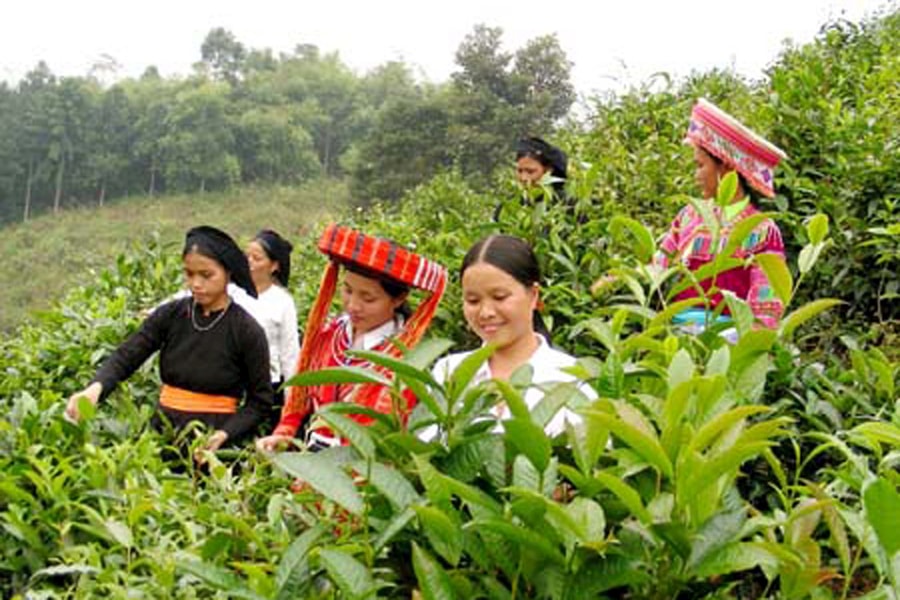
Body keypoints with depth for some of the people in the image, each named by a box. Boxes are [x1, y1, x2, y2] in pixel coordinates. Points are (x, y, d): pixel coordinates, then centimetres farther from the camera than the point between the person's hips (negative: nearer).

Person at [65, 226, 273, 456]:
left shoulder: (247, 331, -8)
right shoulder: (170, 315, 1)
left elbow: (261, 400, -2)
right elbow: (125, 357, -6)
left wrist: (225, 434, -17)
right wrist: (95, 387, -27)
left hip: (210, 443, -3)